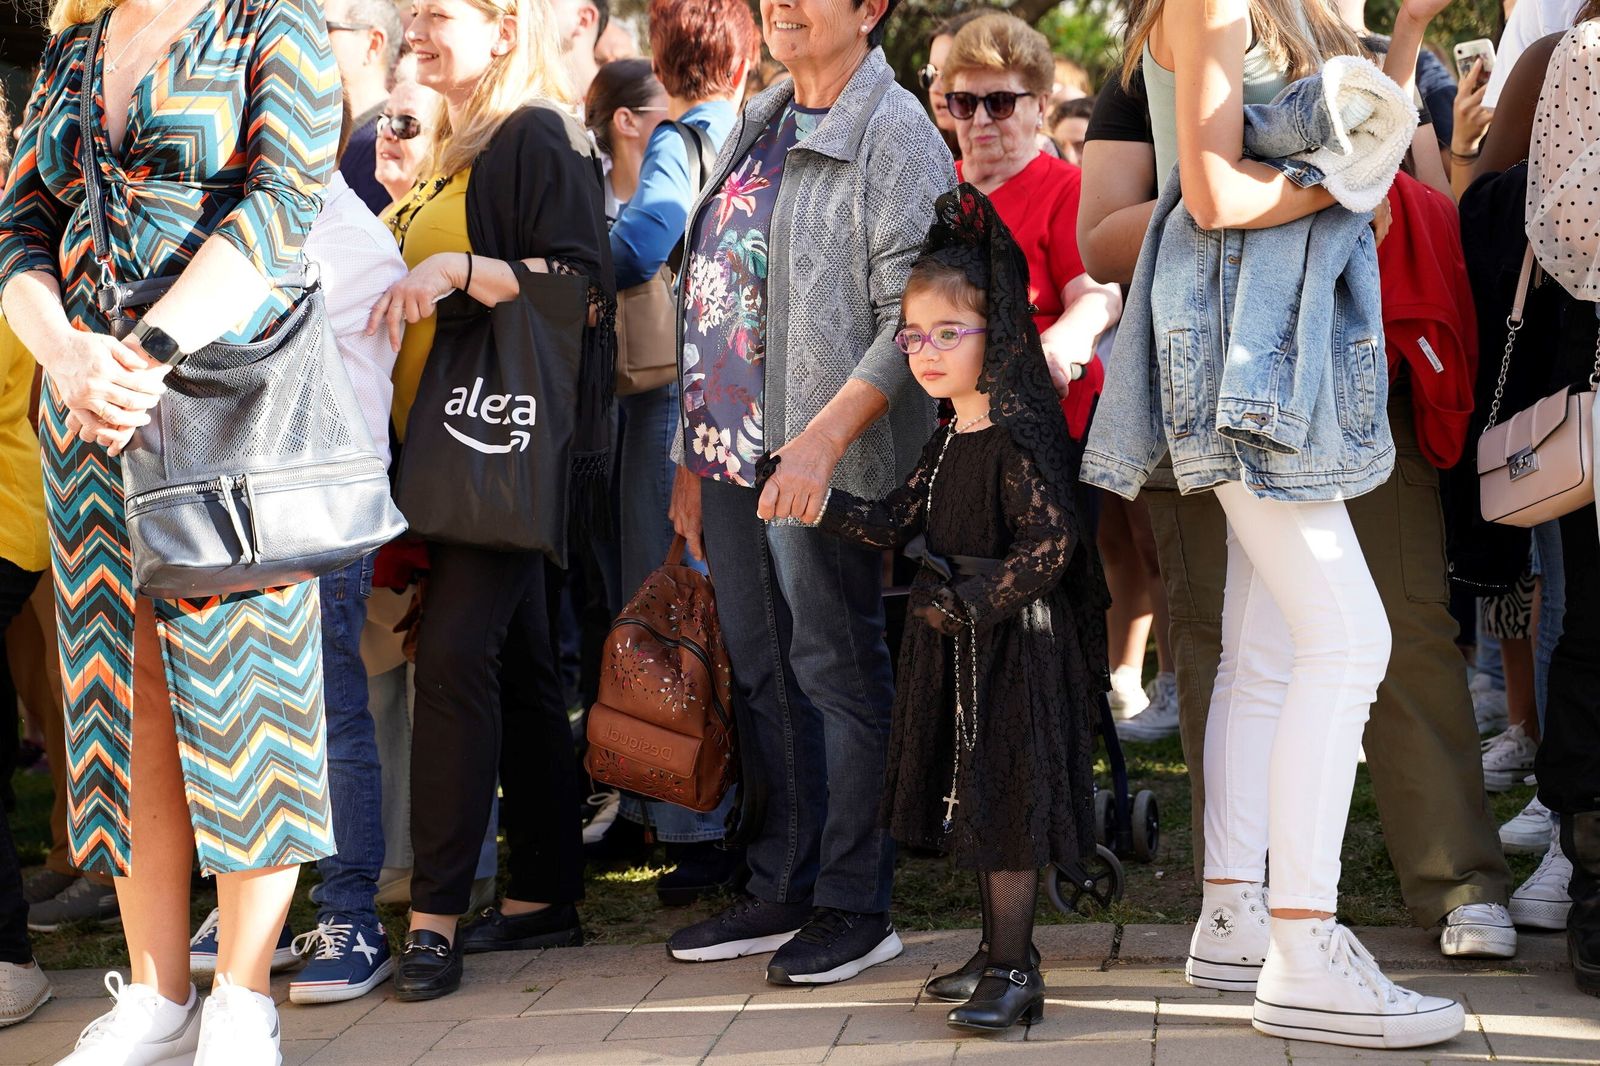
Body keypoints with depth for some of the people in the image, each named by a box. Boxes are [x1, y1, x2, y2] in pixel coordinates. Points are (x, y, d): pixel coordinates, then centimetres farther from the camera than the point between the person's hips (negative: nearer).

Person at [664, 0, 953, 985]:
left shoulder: (895, 136, -8)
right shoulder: (756, 131, 16)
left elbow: (911, 316, -16)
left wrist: (823, 439, -24)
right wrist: (692, 454, 16)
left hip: (822, 468, -8)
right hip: (731, 455, 8)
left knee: (837, 673, -1)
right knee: (765, 676, 12)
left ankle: (855, 905, 7)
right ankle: (784, 890, 21)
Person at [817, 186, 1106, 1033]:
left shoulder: (1017, 435, -17)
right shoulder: (951, 438, 11)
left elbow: (1050, 543, -24)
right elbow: (899, 523, 14)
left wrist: (971, 601, -23)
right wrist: (821, 501, 4)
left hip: (1014, 643, -9)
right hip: (956, 642, 9)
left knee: (1005, 801, -6)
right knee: (973, 802, 15)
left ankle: (1012, 972, -1)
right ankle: (1000, 950, 26)